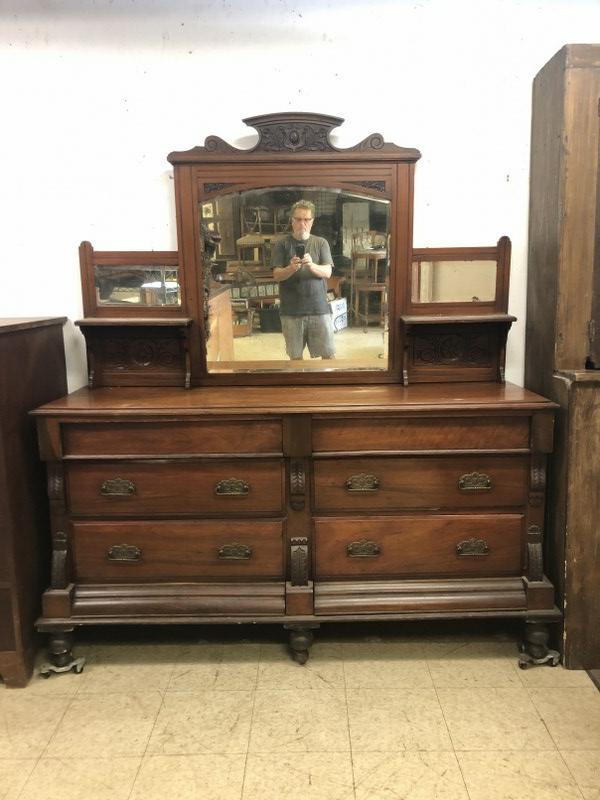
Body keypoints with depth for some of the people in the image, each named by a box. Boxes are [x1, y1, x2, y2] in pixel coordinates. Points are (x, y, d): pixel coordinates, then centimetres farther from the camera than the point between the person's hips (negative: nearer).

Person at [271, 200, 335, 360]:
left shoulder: (321, 243, 7)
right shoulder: (281, 245, 4)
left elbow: (327, 272, -3)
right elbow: (277, 276, -3)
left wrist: (312, 265, -24)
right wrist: (291, 268, -24)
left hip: (319, 308, 1)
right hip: (291, 310, 0)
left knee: (328, 354, 2)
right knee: (295, 355, 6)